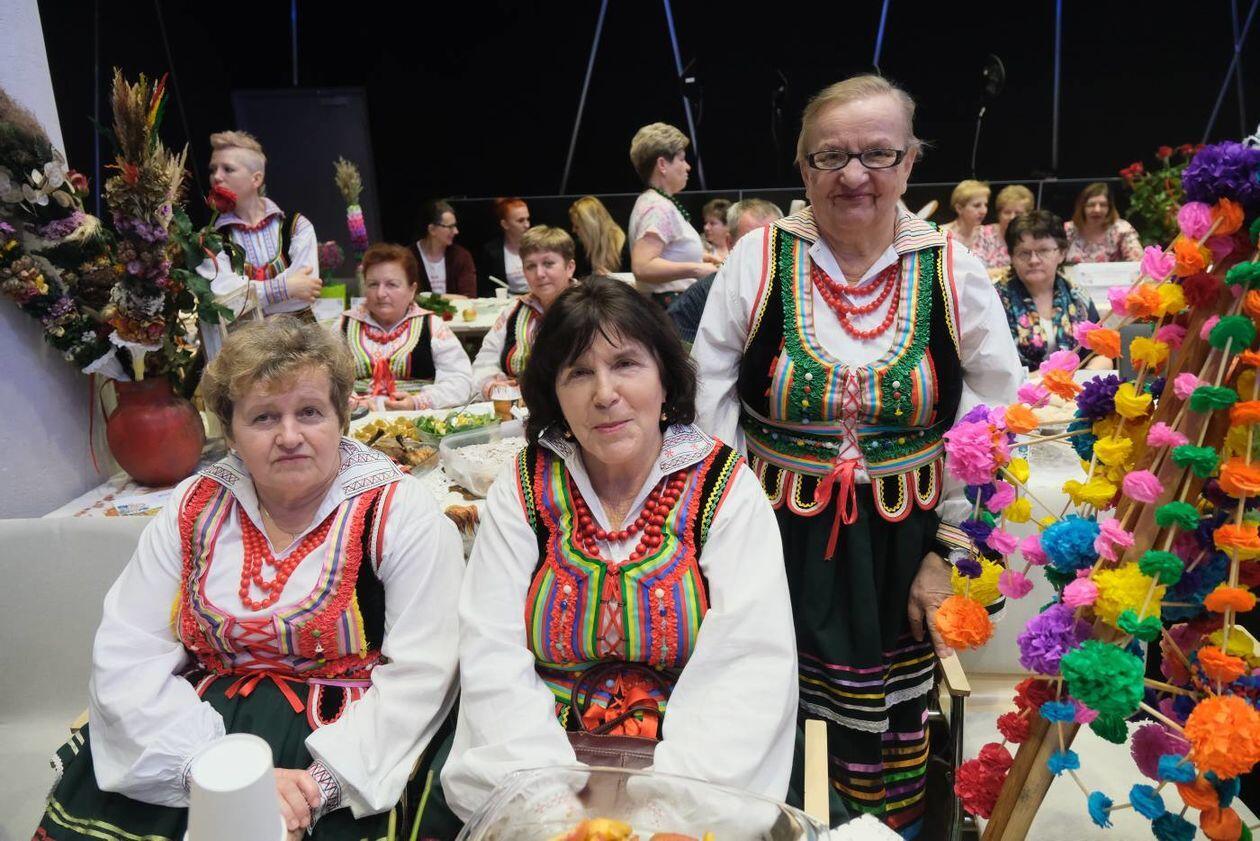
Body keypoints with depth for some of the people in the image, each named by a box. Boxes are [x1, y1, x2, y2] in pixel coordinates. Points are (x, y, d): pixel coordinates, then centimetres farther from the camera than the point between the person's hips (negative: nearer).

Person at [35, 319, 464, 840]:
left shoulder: (399, 514, -8)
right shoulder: (194, 508, 3)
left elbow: (420, 674, -12)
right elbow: (127, 660, -3)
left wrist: (323, 785, -23)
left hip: (351, 735, -3)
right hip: (209, 725, 4)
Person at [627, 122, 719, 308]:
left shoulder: (652, 201, 18)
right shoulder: (659, 208, -15)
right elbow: (642, 267, -26)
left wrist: (696, 257, 18)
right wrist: (695, 269, -23)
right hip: (669, 308, -11)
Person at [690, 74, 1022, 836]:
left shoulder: (954, 273, -3)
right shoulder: (759, 260, -5)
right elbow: (711, 405, -2)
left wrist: (948, 551, -3)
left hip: (898, 551, 1)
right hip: (775, 544, 0)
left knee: (884, 751, 14)